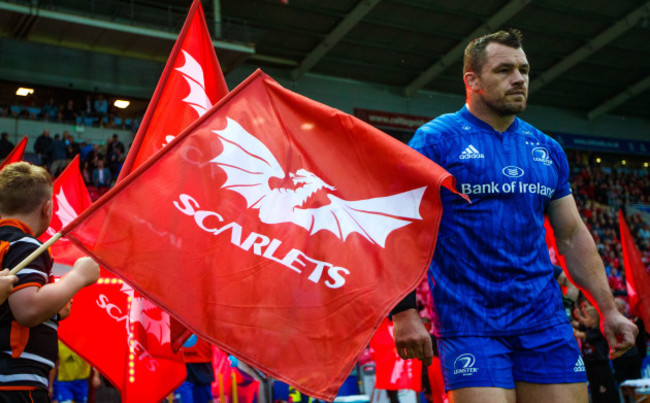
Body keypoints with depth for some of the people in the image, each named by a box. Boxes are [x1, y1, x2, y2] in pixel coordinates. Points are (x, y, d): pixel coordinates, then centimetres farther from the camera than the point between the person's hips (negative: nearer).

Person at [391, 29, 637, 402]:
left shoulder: (547, 150, 12)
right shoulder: (435, 139, -4)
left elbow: (573, 235, 17)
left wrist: (608, 309, 11)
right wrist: (405, 311, -19)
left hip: (545, 316, 5)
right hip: (470, 322, -5)